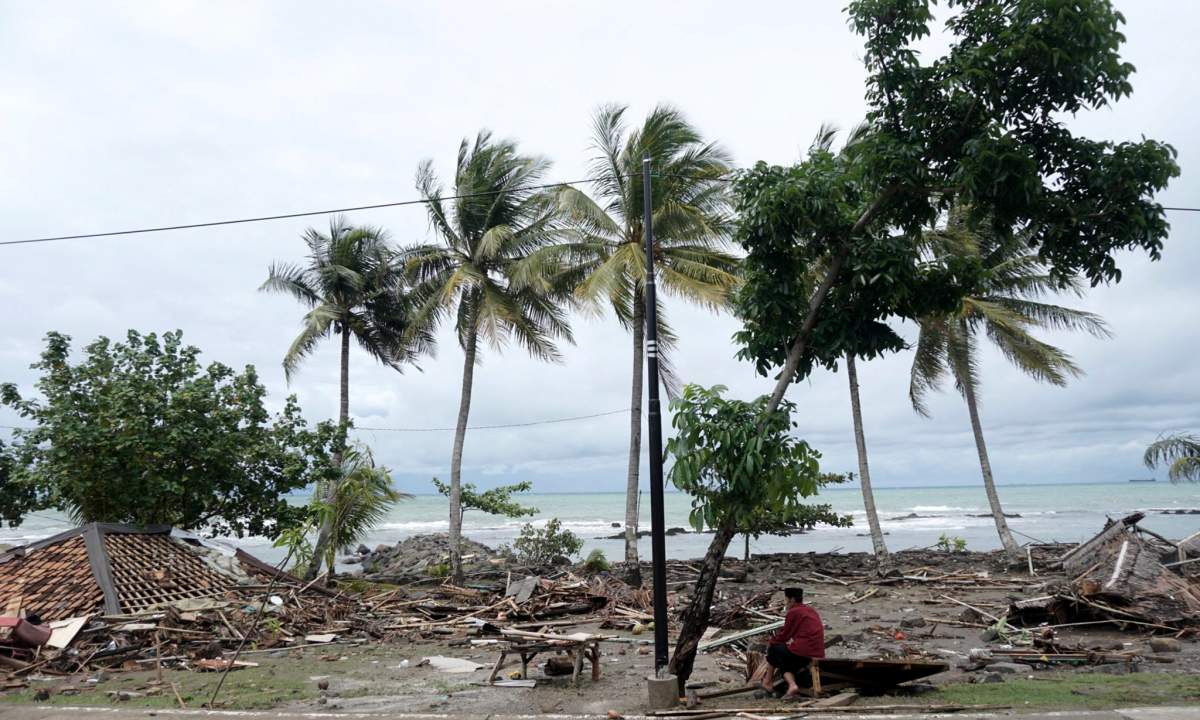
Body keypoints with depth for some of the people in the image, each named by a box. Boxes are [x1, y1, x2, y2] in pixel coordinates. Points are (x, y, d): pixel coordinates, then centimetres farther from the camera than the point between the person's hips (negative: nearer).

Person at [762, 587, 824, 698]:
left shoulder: (793, 612, -6)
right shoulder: (811, 611, 19)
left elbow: (784, 634, -1)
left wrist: (771, 642, 16)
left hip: (802, 653, -8)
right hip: (818, 653, 8)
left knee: (773, 649, 15)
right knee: (785, 663, 24)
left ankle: (768, 681, 24)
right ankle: (792, 685, 0)